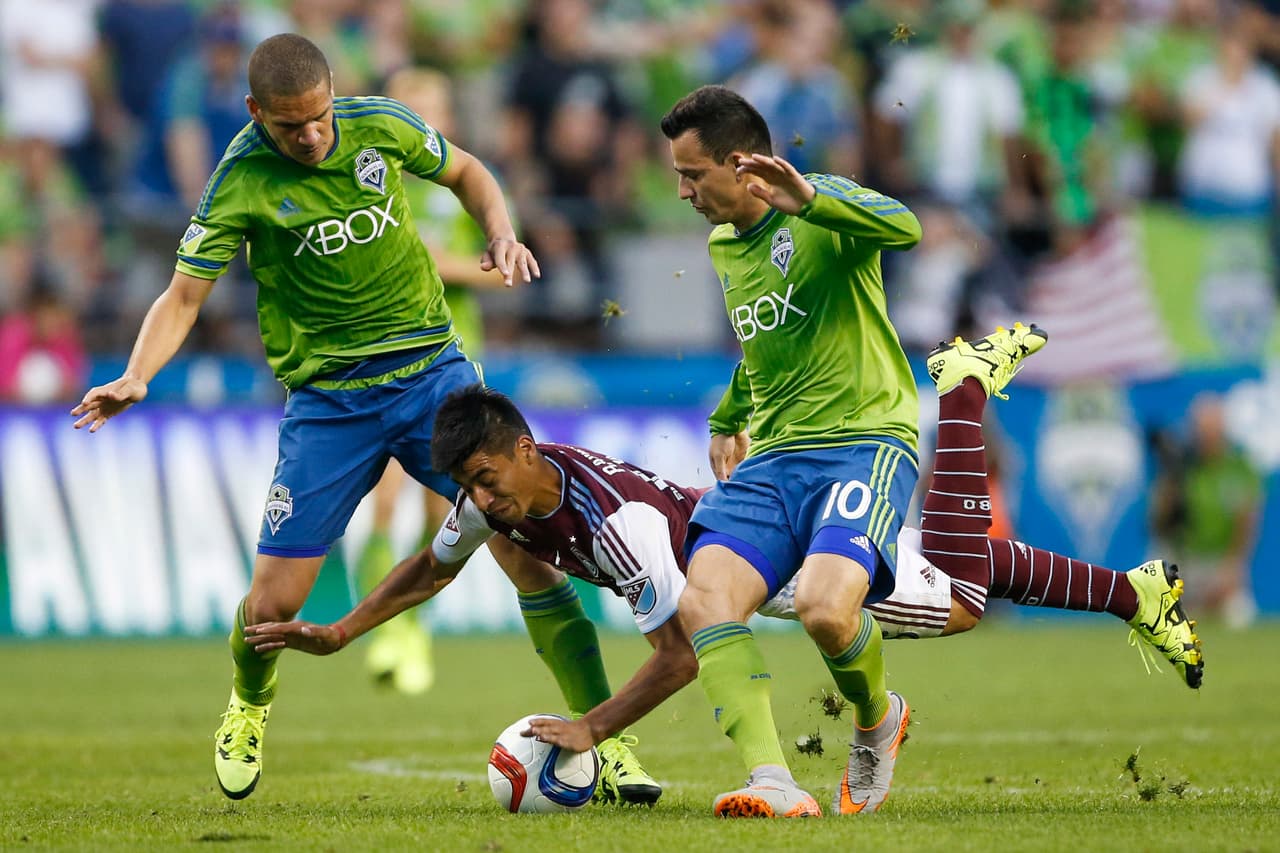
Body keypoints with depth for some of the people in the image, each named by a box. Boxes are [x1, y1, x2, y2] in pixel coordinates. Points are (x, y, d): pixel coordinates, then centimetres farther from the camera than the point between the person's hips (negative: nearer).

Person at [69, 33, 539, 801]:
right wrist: (135, 378, -27)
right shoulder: (243, 182, -11)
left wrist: (503, 237, -4)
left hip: (433, 370, 2)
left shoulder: (381, 127, -4)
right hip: (329, 403, -2)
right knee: (273, 605, -3)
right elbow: (184, 296, -10)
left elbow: (466, 173, 15)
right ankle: (249, 703, 34)